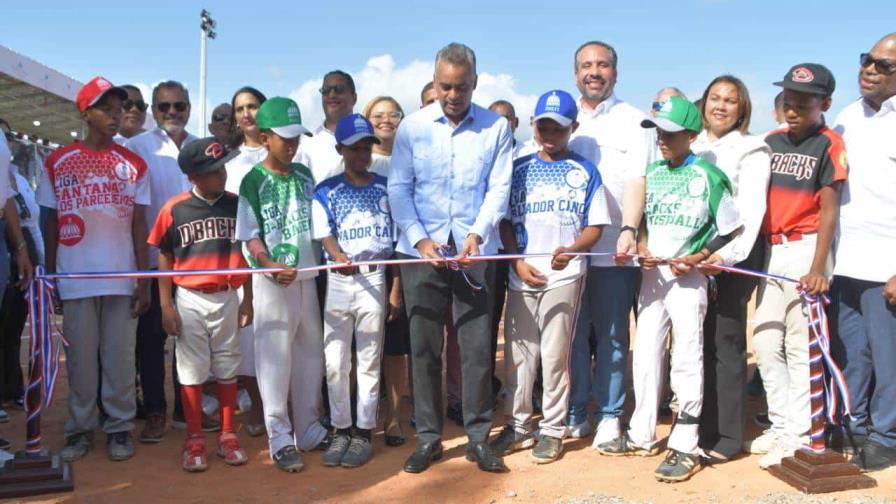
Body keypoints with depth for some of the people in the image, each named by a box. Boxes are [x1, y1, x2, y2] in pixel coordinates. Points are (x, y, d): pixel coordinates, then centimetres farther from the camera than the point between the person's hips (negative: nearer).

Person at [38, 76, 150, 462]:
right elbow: (51, 223, 8)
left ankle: (120, 427, 15)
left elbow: (139, 226, 4)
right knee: (80, 356, 7)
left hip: (121, 276, 0)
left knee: (120, 356, 5)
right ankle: (80, 427, 18)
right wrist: (49, 277, 4)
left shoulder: (133, 165, 5)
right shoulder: (58, 163, 4)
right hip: (75, 277, 0)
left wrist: (144, 282, -1)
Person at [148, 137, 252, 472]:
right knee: (191, 370, 5)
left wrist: (248, 299, 4)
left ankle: (228, 435, 22)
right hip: (189, 300, -2)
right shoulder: (174, 209, -6)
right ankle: (194, 439, 16)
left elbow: (245, 254, 5)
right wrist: (166, 306, -4)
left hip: (227, 297, 2)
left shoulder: (236, 204, -1)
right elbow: (165, 260, 0)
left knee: (227, 368, 10)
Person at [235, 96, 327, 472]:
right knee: (275, 359, -1)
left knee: (310, 355, 11)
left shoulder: (305, 176, 9)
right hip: (272, 281, -5)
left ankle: (308, 430, 23)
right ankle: (280, 438, 7)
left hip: (308, 277, 5)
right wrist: (272, 266, -23)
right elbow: (250, 235, -8)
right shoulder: (254, 181, -5)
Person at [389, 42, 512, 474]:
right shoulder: (412, 127, 4)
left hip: (475, 252, 0)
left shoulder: (496, 128, 3)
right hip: (421, 250, 1)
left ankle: (478, 436, 17)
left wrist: (477, 234, -15)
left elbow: (499, 188, -1)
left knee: (477, 346, 3)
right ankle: (428, 438, 18)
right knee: (424, 347, 6)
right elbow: (398, 188, 1)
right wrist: (419, 239, -11)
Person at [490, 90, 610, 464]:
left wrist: (572, 250, -18)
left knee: (555, 355, 1)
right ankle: (518, 425, 20)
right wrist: (518, 261, -6)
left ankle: (552, 429, 14)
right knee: (518, 353, 8)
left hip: (564, 275, -2)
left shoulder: (584, 171, 4)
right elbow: (505, 221, 9)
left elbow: (595, 226, 2)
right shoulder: (518, 169, 10)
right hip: (522, 275, 3)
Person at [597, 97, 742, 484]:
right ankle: (642, 436, 23)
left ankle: (685, 448, 6)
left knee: (687, 359, -2)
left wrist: (697, 258, -13)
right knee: (645, 355, 10)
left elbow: (731, 231, -4)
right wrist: (641, 248, -1)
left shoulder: (708, 177, -8)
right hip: (652, 274, 6)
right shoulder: (652, 174, 8)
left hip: (687, 277, -6)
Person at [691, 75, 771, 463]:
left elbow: (750, 209, -10)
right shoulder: (690, 147, 16)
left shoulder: (751, 150, 1)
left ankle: (727, 436, 4)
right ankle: (700, 427, 16)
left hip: (733, 256, -4)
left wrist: (727, 254, -24)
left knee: (726, 343, -3)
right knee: (697, 341, 7)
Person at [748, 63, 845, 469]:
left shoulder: (828, 145, -5)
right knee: (764, 343, 9)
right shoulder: (771, 142, 11)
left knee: (800, 346, -2)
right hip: (770, 252, 6)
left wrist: (818, 268, -15)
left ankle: (796, 436, 8)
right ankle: (780, 426, 22)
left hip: (805, 250, -6)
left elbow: (829, 210, -9)